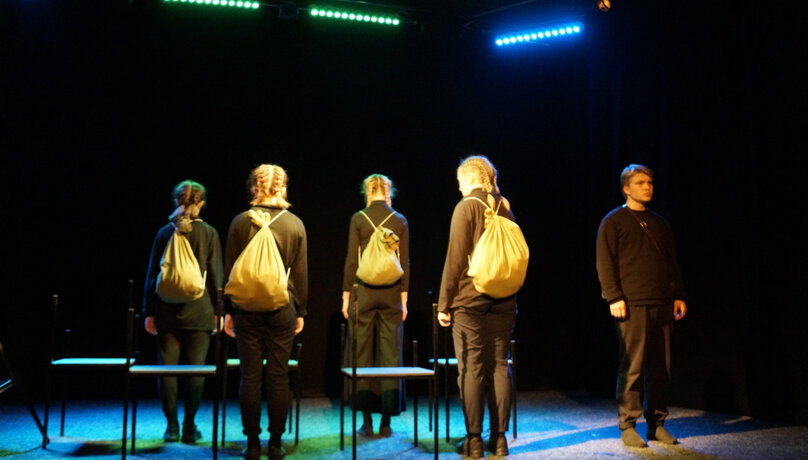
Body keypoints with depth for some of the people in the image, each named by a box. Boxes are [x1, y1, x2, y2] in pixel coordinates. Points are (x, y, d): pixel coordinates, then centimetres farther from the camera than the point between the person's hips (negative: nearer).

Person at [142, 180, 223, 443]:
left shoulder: (164, 233, 4)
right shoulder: (209, 233, -1)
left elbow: (152, 275, 7)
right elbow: (216, 275, -1)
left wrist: (148, 312, 12)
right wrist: (218, 310, 7)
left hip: (167, 312, 2)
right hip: (199, 312, -1)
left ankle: (172, 427, 8)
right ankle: (189, 427, 7)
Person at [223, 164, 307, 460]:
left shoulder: (240, 222, -2)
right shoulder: (295, 224, 0)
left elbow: (230, 270, 2)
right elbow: (301, 273, 4)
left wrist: (229, 310, 10)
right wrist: (300, 311, 12)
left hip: (247, 308, 0)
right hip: (282, 309, 0)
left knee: (250, 377, 6)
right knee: (278, 377, 6)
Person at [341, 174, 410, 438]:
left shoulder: (358, 219, -2)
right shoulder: (400, 221, 2)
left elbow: (351, 260, -4)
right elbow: (404, 263, 1)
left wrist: (346, 296, 2)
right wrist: (403, 299, 6)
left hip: (363, 291, -1)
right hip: (391, 293, 1)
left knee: (362, 355, 5)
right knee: (390, 355, 5)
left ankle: (367, 421, 5)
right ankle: (386, 422, 7)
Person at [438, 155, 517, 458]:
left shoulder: (467, 207, -6)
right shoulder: (504, 208, 10)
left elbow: (456, 259, -9)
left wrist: (444, 302, -5)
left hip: (470, 299, -5)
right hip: (502, 298, 5)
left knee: (472, 368, -1)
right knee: (499, 365, 7)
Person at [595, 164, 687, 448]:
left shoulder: (659, 223, 20)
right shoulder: (613, 221, 3)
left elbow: (672, 262, 21)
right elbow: (605, 263, -4)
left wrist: (678, 295, 13)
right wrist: (614, 297, -13)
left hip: (662, 305, 6)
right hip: (632, 305, -5)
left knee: (661, 366, 5)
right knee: (632, 366, -6)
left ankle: (656, 424, 15)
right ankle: (627, 426, 2)